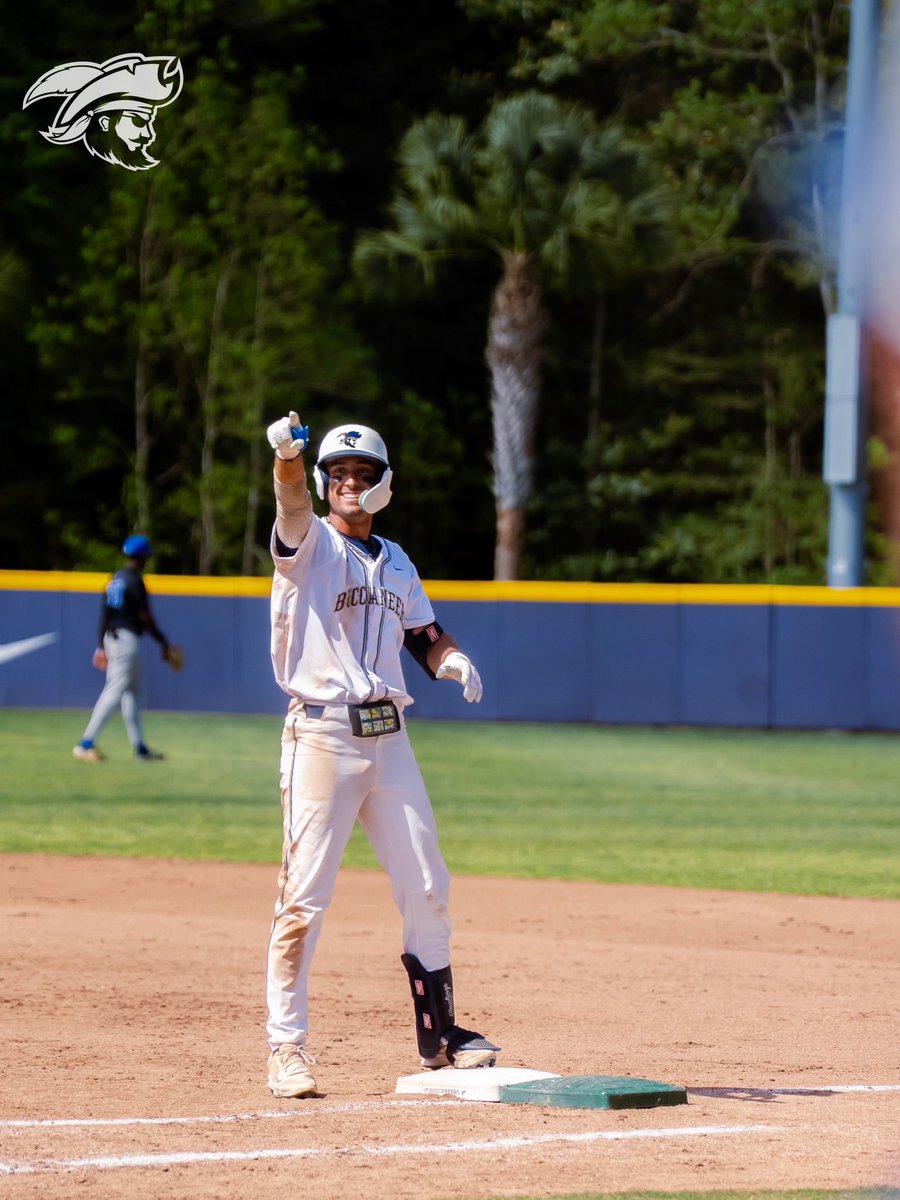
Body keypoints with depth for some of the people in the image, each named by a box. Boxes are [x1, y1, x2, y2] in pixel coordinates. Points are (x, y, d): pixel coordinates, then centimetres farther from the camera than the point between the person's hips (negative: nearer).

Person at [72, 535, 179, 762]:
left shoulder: (115, 579, 12)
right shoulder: (135, 581, -13)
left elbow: (105, 613, 14)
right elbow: (145, 618, -14)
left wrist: (101, 646, 20)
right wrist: (165, 645, -7)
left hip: (111, 638, 9)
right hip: (128, 639, -9)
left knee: (131, 692, 14)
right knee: (115, 691, -10)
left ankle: (140, 747, 19)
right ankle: (86, 744, -16)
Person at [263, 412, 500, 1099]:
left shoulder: (396, 564, 18)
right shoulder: (311, 544, -2)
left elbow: (425, 636, 22)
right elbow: (294, 508, -23)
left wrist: (453, 660, -3)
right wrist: (288, 458, -46)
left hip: (389, 735, 6)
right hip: (323, 733, -6)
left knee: (427, 889, 9)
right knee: (305, 897, -8)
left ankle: (438, 1035, 21)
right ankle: (287, 1046, -4)